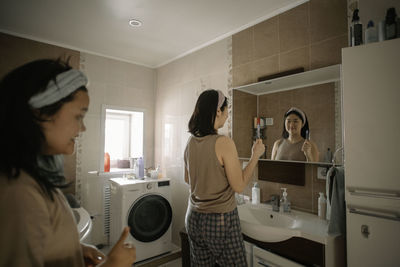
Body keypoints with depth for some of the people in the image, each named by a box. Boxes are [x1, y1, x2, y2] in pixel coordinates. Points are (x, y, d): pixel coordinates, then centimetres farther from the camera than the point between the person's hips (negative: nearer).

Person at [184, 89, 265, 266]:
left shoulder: (191, 142, -1)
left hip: (193, 218, 6)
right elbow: (239, 186, -14)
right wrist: (255, 155, -5)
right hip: (220, 220, -6)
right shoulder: (224, 143, -20)